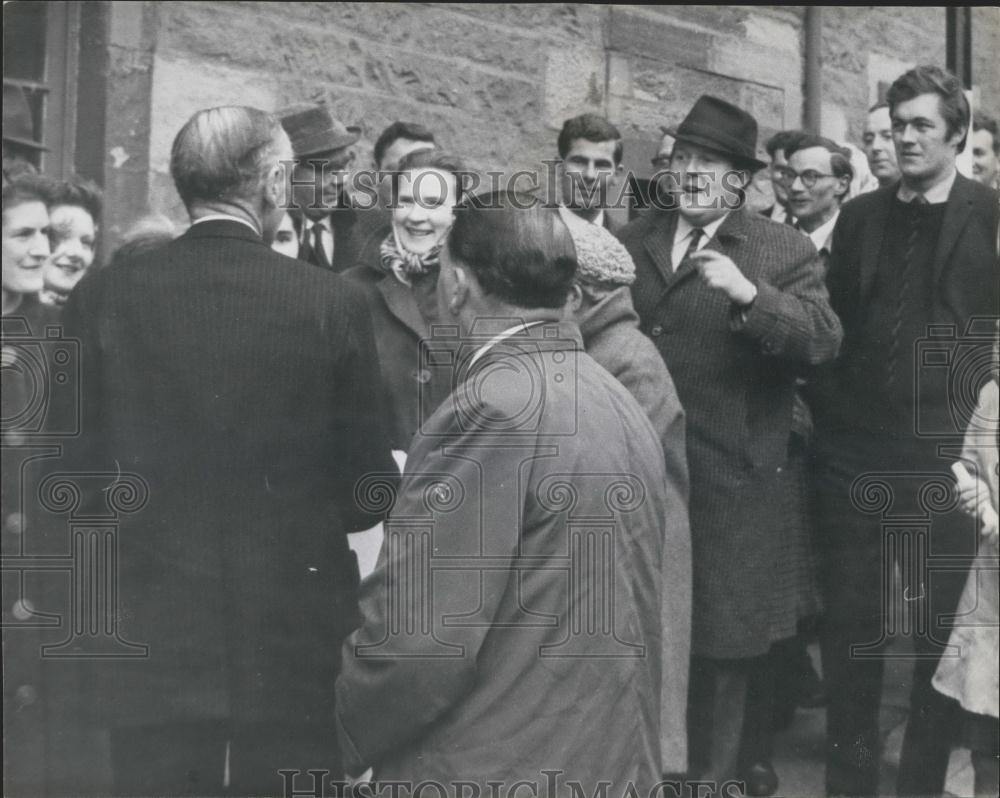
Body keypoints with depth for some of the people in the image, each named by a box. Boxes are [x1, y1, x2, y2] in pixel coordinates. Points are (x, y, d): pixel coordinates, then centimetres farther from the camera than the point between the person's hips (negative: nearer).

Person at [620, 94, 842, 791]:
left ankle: (713, 772, 27)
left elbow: (824, 341, -15)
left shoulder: (784, 251, -2)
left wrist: (749, 293, -28)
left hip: (729, 481, -4)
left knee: (720, 648, 9)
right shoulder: (635, 240, 11)